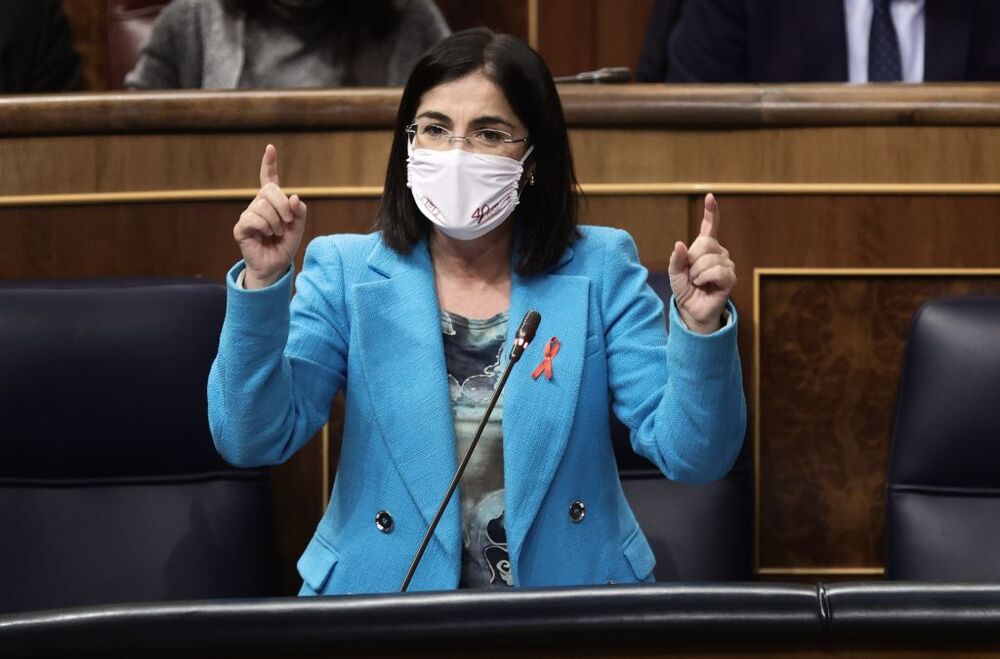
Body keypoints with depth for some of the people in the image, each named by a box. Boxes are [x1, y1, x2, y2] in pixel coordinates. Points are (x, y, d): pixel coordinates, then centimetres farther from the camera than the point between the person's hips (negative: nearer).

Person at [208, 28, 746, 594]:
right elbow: (253, 441, -6)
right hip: (383, 594, 0)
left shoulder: (602, 270, 3)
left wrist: (700, 328, -18)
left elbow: (693, 457, -2)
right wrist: (263, 283, -17)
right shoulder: (345, 272, 4)